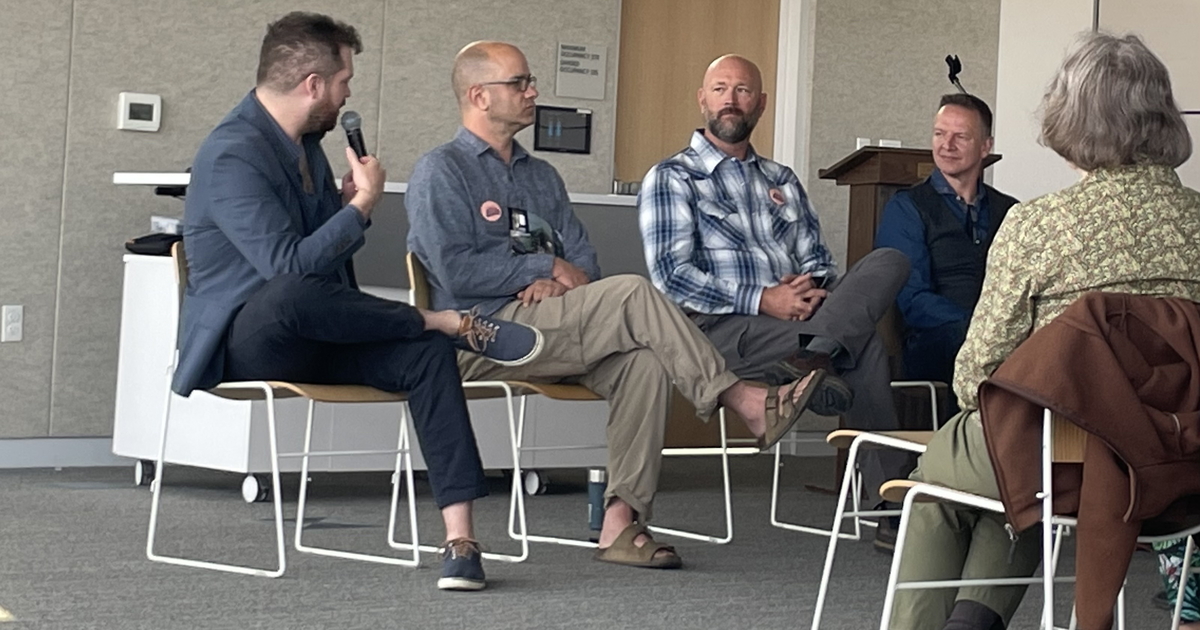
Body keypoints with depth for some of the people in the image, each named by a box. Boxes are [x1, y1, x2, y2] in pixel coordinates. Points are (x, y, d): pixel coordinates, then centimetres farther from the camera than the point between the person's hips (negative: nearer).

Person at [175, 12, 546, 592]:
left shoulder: (305, 144, 11)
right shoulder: (232, 155, -17)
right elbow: (287, 266, -28)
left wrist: (353, 205, -2)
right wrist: (362, 206, -18)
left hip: (308, 339, 8)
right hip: (240, 342, -8)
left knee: (427, 352, -19)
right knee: (291, 294, -42)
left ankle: (459, 538, -26)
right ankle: (455, 322, -24)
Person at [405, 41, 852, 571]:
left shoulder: (541, 176, 24)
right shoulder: (439, 173, 2)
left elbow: (583, 259, 15)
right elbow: (456, 271, -12)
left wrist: (557, 281, -9)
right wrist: (549, 267, -7)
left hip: (547, 327, 7)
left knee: (643, 361, -25)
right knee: (633, 295, -25)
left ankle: (621, 519, -29)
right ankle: (748, 405, -22)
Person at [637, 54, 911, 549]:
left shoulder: (783, 182, 27)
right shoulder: (671, 178, 7)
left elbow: (819, 263, 20)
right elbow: (670, 274, -7)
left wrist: (812, 291, -8)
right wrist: (762, 301, -16)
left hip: (796, 316, 6)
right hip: (720, 328, -6)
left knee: (889, 261, -23)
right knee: (863, 346, -30)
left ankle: (809, 352, -41)